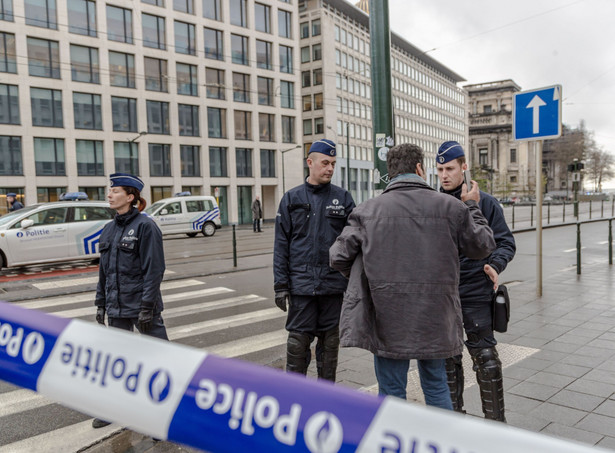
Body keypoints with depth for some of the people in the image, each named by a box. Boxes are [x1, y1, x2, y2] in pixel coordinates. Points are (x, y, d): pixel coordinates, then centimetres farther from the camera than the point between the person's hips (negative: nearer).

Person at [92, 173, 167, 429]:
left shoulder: (145, 226, -12)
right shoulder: (109, 230, 10)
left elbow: (154, 269, -16)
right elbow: (104, 270, 15)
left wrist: (147, 307, -19)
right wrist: (101, 303, 13)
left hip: (141, 304, -7)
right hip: (117, 307, 7)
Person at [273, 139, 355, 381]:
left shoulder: (343, 198, 6)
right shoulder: (291, 199, 4)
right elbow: (281, 245, 3)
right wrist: (281, 285, -2)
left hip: (334, 283, 1)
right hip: (301, 283, -1)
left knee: (330, 339, 11)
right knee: (298, 341, 2)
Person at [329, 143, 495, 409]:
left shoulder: (368, 211, -5)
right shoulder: (451, 207, -1)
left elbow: (339, 258, -4)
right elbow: (482, 247, 9)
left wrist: (363, 272, 17)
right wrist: (473, 207, 23)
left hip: (388, 319, -2)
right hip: (435, 318, 2)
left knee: (391, 392, 11)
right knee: (436, 386, 21)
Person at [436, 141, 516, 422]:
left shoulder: (485, 203, -1)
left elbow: (505, 242, 0)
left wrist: (495, 265, -18)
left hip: (475, 295, -3)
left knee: (485, 358, 2)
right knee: (448, 359, 13)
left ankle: (495, 420, 17)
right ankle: (454, 416, 29)